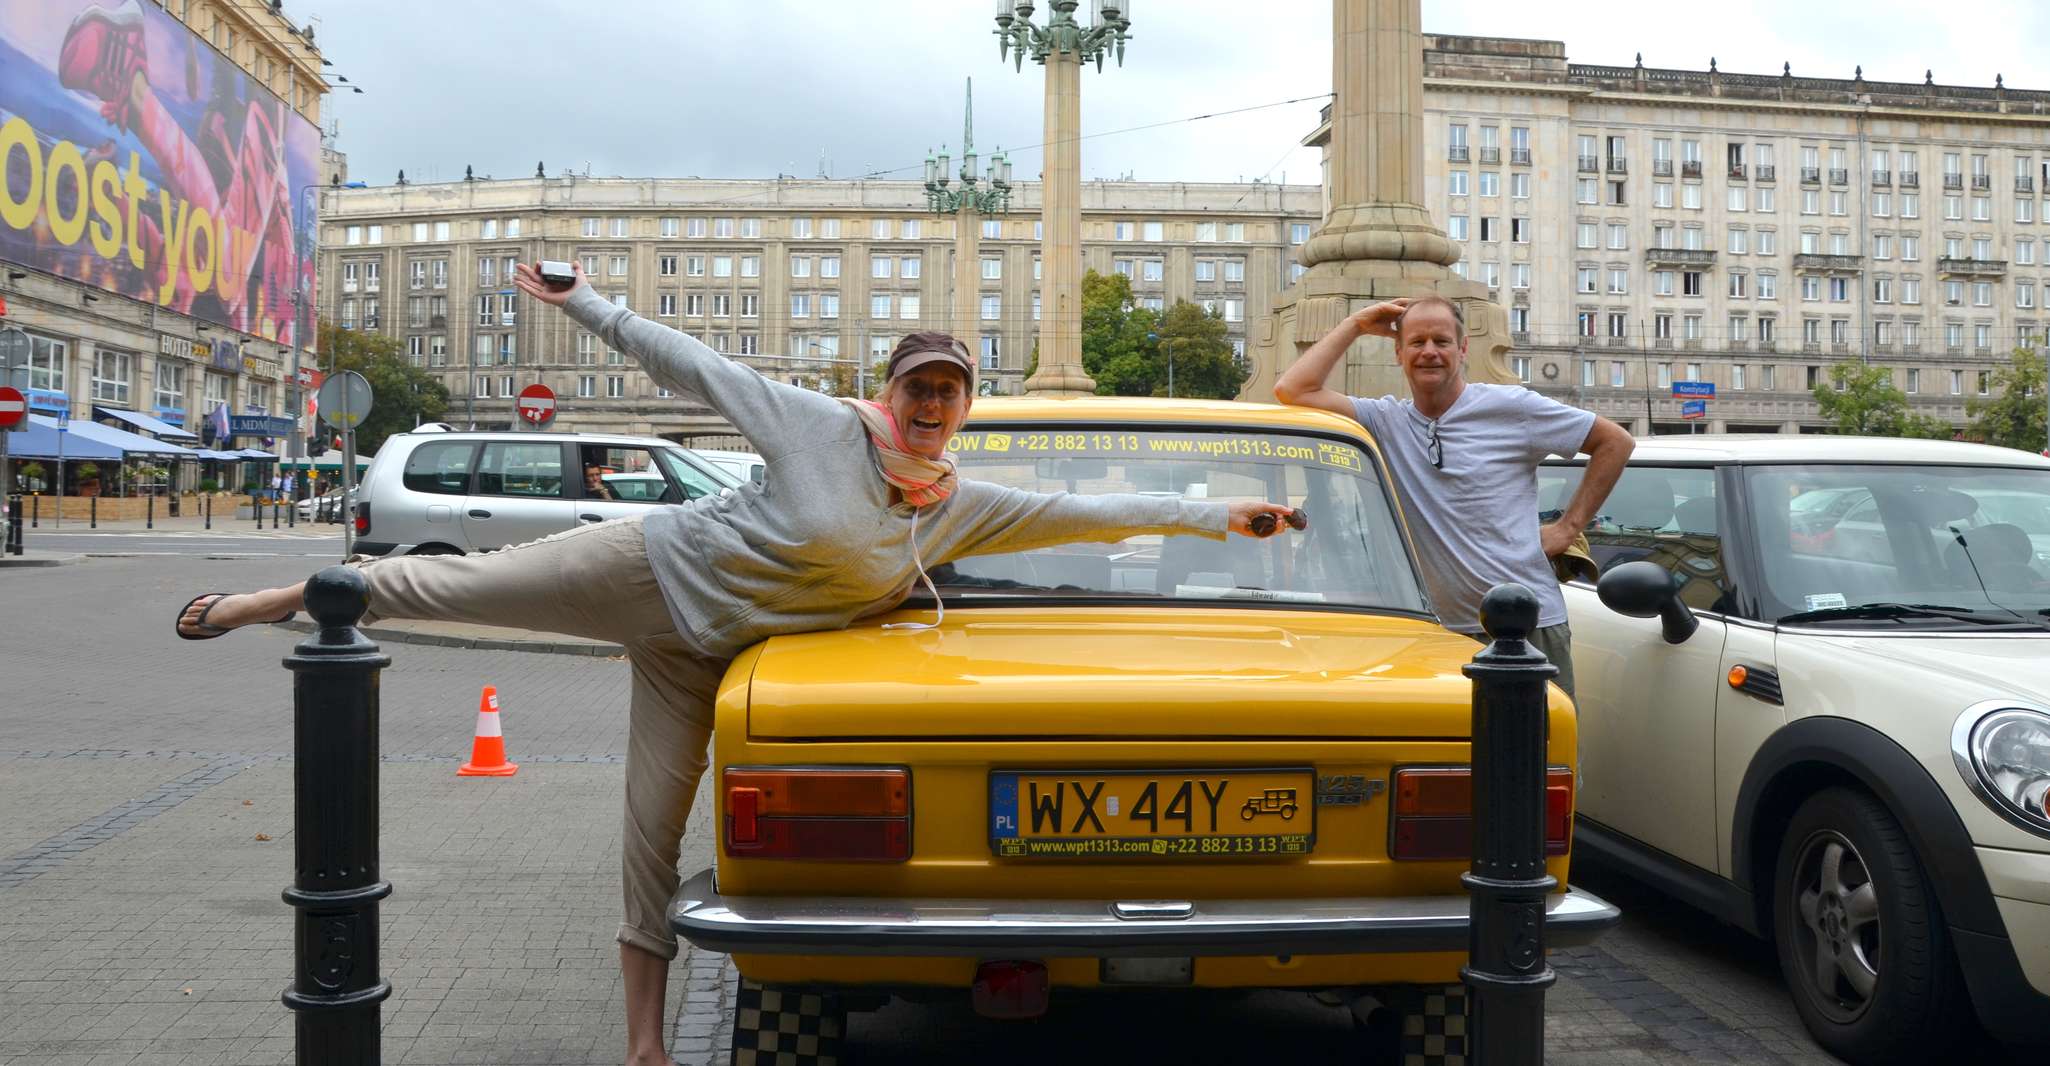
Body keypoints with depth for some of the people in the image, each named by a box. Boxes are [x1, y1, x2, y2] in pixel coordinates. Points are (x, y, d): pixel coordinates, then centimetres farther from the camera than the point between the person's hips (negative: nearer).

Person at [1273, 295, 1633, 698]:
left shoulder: (1511, 407, 0)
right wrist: (1355, 325, 2)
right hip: (1440, 634, 2)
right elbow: (1292, 390, -4)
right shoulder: (1385, 422, 6)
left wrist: (1569, 526, 1)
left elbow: (1616, 441, 7)